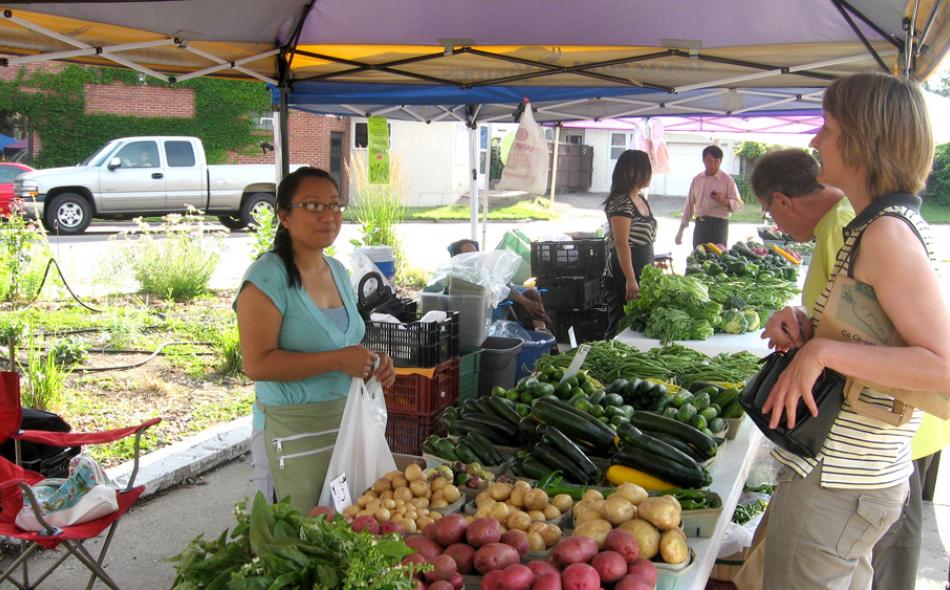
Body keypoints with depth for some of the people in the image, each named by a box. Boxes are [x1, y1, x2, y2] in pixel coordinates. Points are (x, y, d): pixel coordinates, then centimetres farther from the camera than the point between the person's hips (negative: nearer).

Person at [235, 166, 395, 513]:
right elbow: (257, 364, -21)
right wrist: (337, 360, -24)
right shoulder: (268, 277, -14)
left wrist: (372, 361, 1)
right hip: (293, 430, -7)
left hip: (346, 418, 7)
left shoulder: (338, 271, 10)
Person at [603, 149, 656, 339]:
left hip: (643, 274, 9)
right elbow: (621, 243, -21)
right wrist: (630, 280, -24)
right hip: (623, 277, -9)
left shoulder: (642, 200, 15)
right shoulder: (621, 203, -15)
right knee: (621, 327, -5)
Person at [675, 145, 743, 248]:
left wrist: (724, 201, -23)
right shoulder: (697, 179, 9)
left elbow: (738, 204, -2)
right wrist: (681, 229, 9)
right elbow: (689, 204, 11)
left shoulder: (727, 180, -2)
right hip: (700, 224, 3)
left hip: (719, 225, -3)